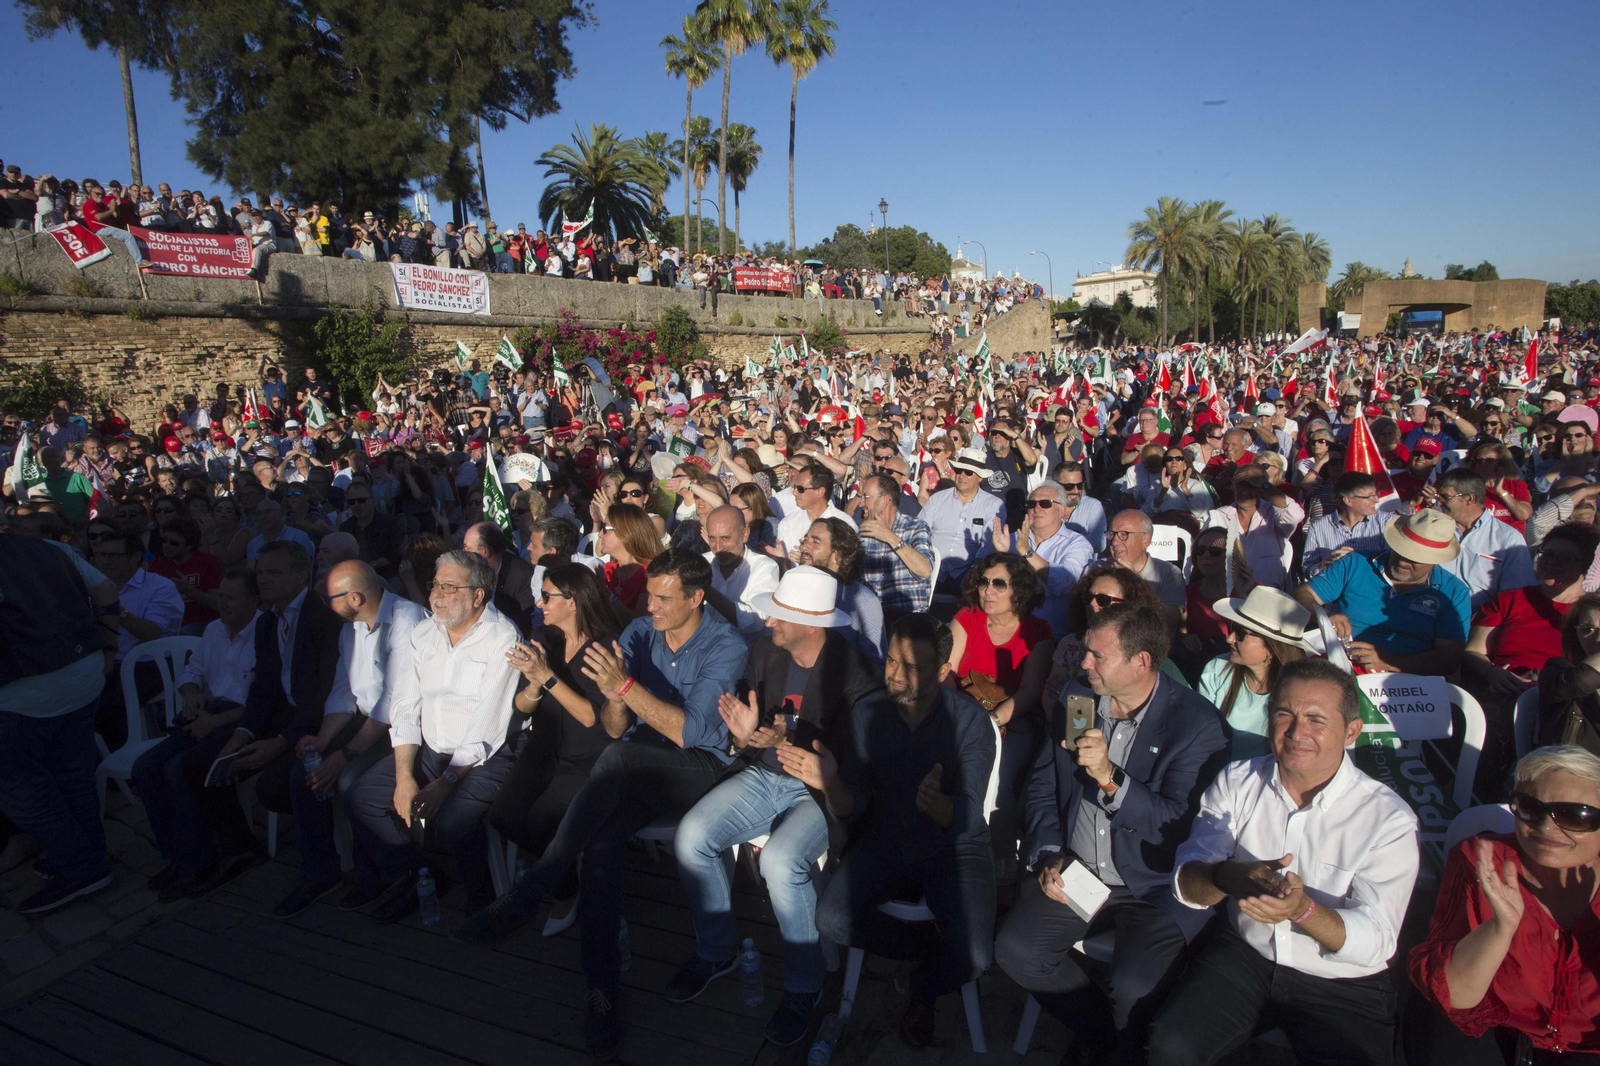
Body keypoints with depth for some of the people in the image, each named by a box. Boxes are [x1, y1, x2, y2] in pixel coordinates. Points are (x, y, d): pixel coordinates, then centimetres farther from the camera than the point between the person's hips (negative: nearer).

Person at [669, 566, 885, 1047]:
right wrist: (744, 734, -18)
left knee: (781, 861, -31)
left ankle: (802, 987, -3)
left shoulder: (855, 673, -19)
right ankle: (717, 951, 12)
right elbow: (746, 743, 7)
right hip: (763, 774, 6)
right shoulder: (764, 652, -1)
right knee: (691, 835, -14)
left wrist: (788, 743, -32)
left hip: (820, 788, -6)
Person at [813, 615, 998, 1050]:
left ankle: (923, 989, 15)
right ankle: (930, 951, 7)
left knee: (973, 957, -24)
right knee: (831, 920, -23)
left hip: (955, 847, -2)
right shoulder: (867, 716, -4)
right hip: (885, 843, 3)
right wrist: (831, 783, -28)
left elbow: (969, 816, -21)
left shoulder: (970, 720, -14)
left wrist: (937, 805, -45)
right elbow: (854, 810, -4)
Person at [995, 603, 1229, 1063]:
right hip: (1074, 875, 5)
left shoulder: (1196, 722, -13)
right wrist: (1049, 855, -3)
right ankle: (1092, 1027, 16)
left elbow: (1180, 823, -19)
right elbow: (1040, 787, 11)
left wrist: (1111, 777, -32)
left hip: (1155, 887, -4)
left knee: (1133, 987, -25)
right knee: (1014, 950, -13)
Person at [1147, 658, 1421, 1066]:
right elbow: (1186, 879, -9)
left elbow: (1374, 942, -17)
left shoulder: (1389, 819, -12)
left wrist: (1302, 909, -37)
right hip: (1243, 954, 1)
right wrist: (1230, 877, -33)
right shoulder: (1236, 781, -3)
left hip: (1343, 986, -1)